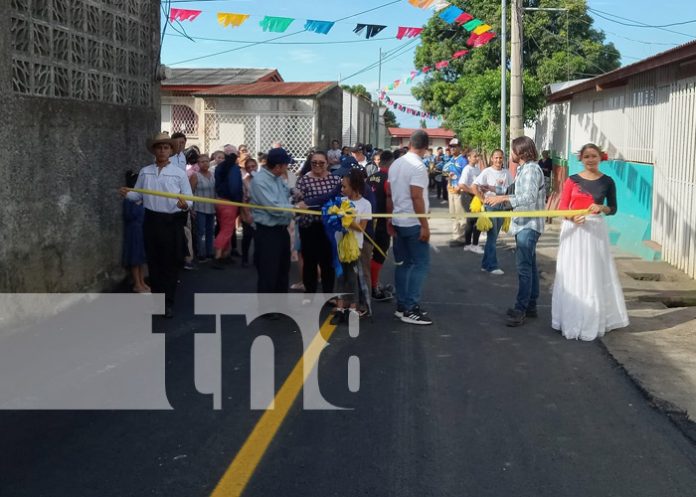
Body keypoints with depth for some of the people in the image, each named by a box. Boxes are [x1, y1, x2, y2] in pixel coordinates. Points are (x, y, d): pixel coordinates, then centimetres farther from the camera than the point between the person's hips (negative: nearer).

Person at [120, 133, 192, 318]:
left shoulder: (179, 173, -3)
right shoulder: (145, 172, 6)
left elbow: (189, 199, -5)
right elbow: (138, 195, 10)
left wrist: (185, 205, -27)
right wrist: (127, 194, -11)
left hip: (172, 222, -3)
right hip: (151, 221, 3)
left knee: (170, 263, 2)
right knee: (153, 261, 11)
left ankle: (169, 303, 11)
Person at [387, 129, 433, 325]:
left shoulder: (396, 164, 9)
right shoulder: (418, 166, -16)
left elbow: (390, 195, 13)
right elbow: (416, 197, -20)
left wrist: (389, 219, 19)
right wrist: (425, 225, -17)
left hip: (398, 221, 8)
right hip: (413, 223, -8)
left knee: (403, 263, 13)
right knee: (421, 264, -4)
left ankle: (401, 306, 16)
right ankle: (411, 309, -7)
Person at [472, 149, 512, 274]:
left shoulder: (506, 173, 6)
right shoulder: (487, 172, -7)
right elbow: (474, 186, -13)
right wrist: (483, 200, -14)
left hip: (502, 206, 5)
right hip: (490, 205, -5)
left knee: (493, 237, 11)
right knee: (492, 236, -4)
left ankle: (486, 264, 20)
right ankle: (492, 266, 1)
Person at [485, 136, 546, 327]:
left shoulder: (531, 169, -14)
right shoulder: (523, 169, 16)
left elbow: (529, 197, -26)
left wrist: (503, 198, -30)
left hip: (529, 225, -11)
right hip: (524, 224, 11)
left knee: (524, 266, -12)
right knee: (529, 265, 14)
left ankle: (520, 309, -13)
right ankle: (530, 306, 21)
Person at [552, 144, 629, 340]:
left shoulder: (607, 182, 1)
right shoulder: (572, 180, 0)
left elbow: (613, 209, 6)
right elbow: (562, 207, -2)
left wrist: (602, 208, -15)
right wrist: (571, 217, -22)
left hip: (595, 230, 0)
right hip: (573, 229, 0)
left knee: (595, 274, 5)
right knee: (572, 275, 4)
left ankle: (593, 320, 17)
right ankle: (571, 320, 15)